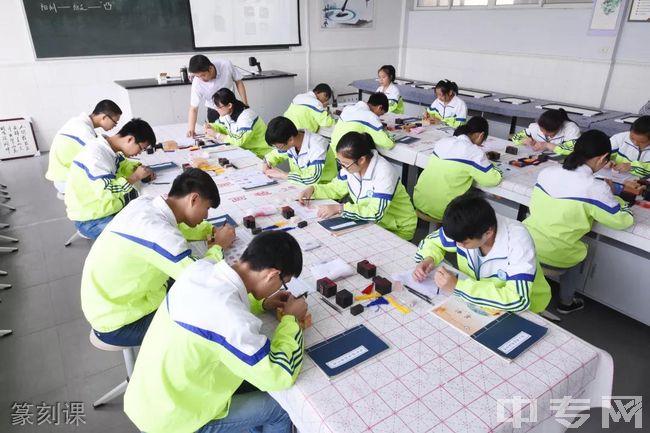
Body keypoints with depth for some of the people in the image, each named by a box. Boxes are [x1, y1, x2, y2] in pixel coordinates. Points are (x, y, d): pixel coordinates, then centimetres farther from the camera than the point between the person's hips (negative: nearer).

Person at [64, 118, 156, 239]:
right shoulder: (95, 154, -26)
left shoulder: (109, 147, 0)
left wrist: (140, 168, -1)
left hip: (104, 205, 9)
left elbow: (122, 164, 20)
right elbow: (106, 192, -33)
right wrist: (136, 177, -23)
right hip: (89, 220, -9)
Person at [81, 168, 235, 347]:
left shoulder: (145, 203, -7)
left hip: (106, 301, 8)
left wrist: (212, 230, -2)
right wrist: (218, 246, -9)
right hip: (116, 323, -8)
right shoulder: (162, 235, -32)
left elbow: (178, 226, 14)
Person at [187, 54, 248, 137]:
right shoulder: (197, 82, -25)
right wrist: (191, 129, -34)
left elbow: (238, 82, -7)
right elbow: (193, 108, -20)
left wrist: (245, 103, -8)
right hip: (214, 112, -1)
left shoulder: (227, 65, -25)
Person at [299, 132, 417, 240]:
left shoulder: (384, 173, -29)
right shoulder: (351, 165, -9)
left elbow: (376, 214, -34)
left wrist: (339, 208, -35)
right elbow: (336, 188, 7)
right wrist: (313, 189, -10)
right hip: (370, 221, 6)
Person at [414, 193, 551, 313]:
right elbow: (432, 241, 2)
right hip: (476, 299, 4)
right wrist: (429, 259, -21)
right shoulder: (466, 229, -17)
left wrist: (457, 286, -37)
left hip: (522, 311, -3)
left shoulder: (517, 242, -31)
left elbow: (518, 300, -40)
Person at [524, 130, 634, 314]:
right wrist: (615, 199, 19)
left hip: (524, 245, 4)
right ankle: (566, 302, 45)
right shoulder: (595, 188, -15)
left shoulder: (546, 172, 0)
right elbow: (623, 221, 0)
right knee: (576, 254, 30)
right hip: (553, 257, -4)